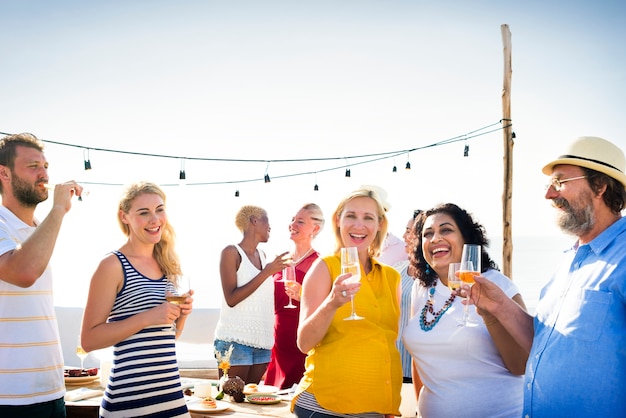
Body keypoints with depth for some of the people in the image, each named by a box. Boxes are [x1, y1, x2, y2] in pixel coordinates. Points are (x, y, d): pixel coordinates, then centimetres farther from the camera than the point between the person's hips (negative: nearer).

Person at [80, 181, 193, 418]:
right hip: (130, 399, -6)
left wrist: (182, 313, -1)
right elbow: (89, 340, -13)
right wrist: (147, 317, -20)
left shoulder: (168, 264, 9)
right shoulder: (113, 265, -9)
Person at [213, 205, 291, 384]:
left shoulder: (262, 255, 14)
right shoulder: (231, 252, -5)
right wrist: (267, 272, -17)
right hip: (235, 340, -6)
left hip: (263, 342, 7)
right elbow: (231, 299, -14)